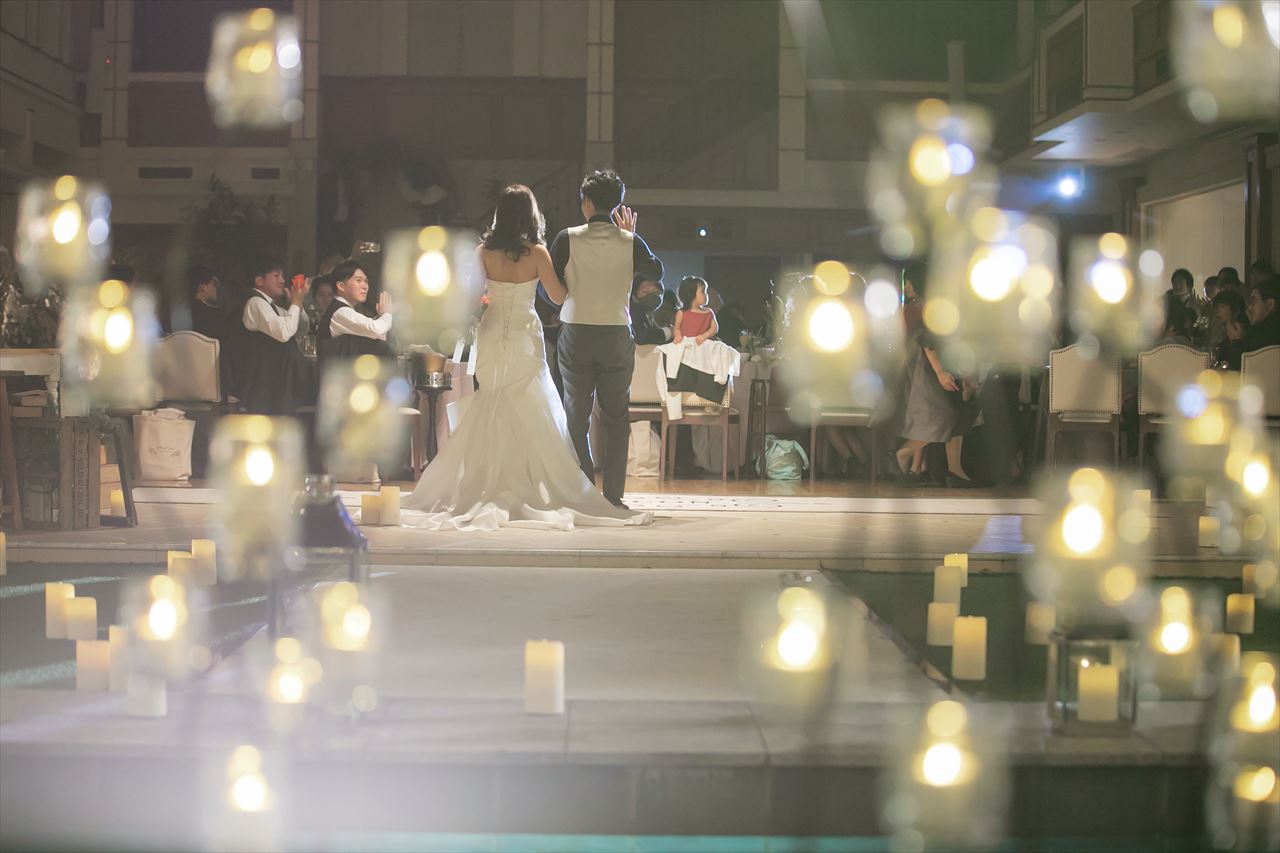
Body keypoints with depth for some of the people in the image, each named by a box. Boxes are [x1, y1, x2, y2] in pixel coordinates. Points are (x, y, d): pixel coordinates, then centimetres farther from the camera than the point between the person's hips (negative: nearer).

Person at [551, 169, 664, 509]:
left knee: (576, 417, 8)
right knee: (616, 418, 8)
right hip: (617, 336, 1)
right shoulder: (630, 242, -4)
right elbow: (656, 273, 14)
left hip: (575, 334, -1)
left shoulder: (568, 239, -8)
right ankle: (613, 495, 5)